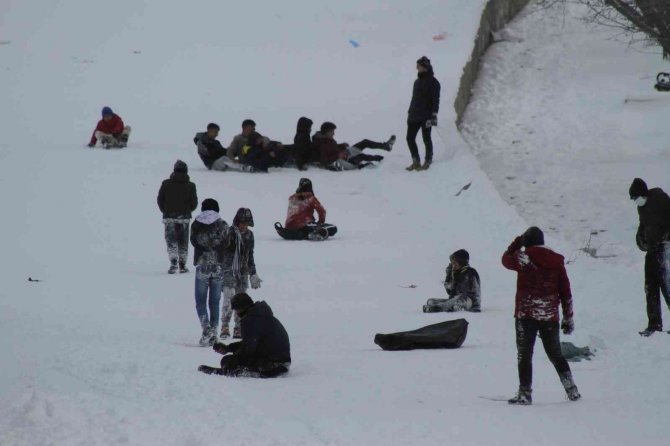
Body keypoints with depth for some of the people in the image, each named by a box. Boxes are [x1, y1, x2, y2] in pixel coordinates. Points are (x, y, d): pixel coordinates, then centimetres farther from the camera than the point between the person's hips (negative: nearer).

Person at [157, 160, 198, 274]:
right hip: (184, 217, 1)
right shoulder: (190, 186, -3)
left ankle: (173, 262, -18)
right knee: (183, 242, 10)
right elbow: (194, 203, 0)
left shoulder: (166, 184, -3)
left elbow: (160, 200, 0)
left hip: (169, 217, -1)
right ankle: (182, 266, 11)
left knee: (171, 241, 2)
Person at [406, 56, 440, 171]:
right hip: (414, 116, 8)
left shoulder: (433, 83, -9)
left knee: (426, 139, 1)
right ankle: (416, 162, 11)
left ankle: (427, 161, 13)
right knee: (410, 138, 3)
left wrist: (433, 115, -19)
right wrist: (410, 113, 20)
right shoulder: (417, 82, 15)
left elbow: (435, 100, -13)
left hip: (426, 117, -8)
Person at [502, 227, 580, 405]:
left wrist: (516, 243, 29)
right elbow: (566, 292, 7)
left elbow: (506, 259, 15)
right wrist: (568, 318, 13)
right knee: (556, 354, 16)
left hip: (526, 314, -4)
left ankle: (525, 393, -2)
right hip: (550, 317, 4)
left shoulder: (523, 258, -7)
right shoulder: (557, 261, 4)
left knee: (524, 355, 3)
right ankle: (572, 390, 14)